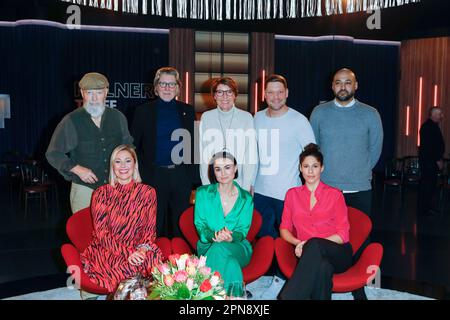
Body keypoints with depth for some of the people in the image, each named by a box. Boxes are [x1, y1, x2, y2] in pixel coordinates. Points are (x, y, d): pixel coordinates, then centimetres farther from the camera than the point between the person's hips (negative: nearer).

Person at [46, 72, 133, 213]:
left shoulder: (118, 117, 5)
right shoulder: (71, 122, -5)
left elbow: (128, 147, 18)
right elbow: (53, 154, -1)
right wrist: (77, 169, -13)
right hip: (84, 189, -3)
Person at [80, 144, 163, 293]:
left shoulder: (147, 192, 7)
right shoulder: (102, 193, 2)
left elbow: (150, 229, 6)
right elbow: (102, 233, -4)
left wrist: (143, 248, -16)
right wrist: (127, 253, -19)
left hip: (138, 249, 2)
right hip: (107, 250, -2)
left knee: (154, 259, -31)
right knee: (126, 267, -34)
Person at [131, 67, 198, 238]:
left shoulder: (187, 111, 8)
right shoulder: (143, 111, 3)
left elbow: (194, 145, 9)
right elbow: (133, 146, 5)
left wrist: (196, 176, 3)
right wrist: (139, 172, -3)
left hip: (182, 176, 2)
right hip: (154, 177, -1)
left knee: (180, 225, 9)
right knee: (154, 225, 5)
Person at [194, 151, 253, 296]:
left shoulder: (246, 198, 6)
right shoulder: (203, 193, 3)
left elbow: (243, 231, 1)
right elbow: (200, 225, 0)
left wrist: (230, 237, -25)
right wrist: (213, 235, -24)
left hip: (237, 247, 1)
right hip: (208, 246, -1)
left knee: (220, 250, -36)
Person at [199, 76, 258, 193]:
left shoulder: (246, 117, -1)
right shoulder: (206, 117, 3)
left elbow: (251, 155, -2)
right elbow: (204, 155, 3)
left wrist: (247, 187, -7)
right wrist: (207, 185, -3)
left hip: (240, 183, -1)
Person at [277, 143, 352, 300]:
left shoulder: (334, 194, 9)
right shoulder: (292, 194, 17)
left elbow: (343, 234, 2)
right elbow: (284, 229, 16)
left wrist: (310, 243, -12)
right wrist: (298, 243, -8)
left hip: (337, 254, -1)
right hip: (310, 255, 1)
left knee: (314, 245, -38)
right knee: (323, 267, -38)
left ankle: (288, 296, -42)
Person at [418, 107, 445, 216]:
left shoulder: (433, 126, 17)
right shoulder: (428, 126, -16)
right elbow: (429, 146, -21)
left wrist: (439, 159, 16)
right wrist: (438, 160, -17)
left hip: (432, 160, 10)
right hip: (428, 161, -10)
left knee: (431, 184, 13)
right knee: (427, 184, -7)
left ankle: (425, 207, 20)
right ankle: (423, 209, -1)